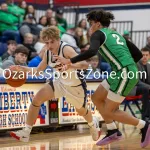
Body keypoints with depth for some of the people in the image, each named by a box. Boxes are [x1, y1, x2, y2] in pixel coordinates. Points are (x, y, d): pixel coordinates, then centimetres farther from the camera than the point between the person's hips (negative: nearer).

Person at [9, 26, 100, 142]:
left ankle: (94, 125, 57)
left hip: (77, 86, -6)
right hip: (62, 83, 6)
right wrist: (23, 69, -13)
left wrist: (68, 65, -57)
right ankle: (26, 133, -6)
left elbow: (84, 64, -39)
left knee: (81, 111, 19)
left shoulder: (66, 49, -30)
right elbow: (38, 71, 4)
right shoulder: (48, 53, -8)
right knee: (37, 99, -12)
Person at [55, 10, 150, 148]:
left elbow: (92, 52, -24)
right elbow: (138, 54, 18)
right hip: (122, 72, 9)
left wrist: (70, 61, -21)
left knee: (109, 112, 0)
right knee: (96, 98, 17)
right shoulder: (116, 34, 21)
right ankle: (113, 132, 19)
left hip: (125, 74, -9)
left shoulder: (98, 34, -2)